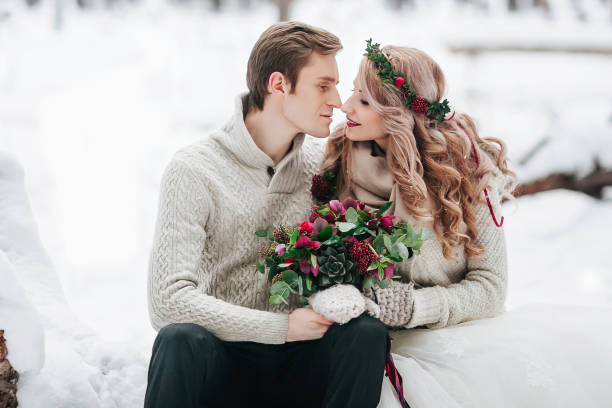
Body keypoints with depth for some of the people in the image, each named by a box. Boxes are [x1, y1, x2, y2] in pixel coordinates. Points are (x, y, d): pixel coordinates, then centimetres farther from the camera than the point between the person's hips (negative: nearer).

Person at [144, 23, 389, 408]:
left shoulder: (324, 164, 6)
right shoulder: (194, 171, -9)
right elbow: (167, 300, -18)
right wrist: (281, 327, -20)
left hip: (298, 364, 4)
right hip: (225, 363, -4)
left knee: (368, 332, -26)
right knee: (181, 339, -35)